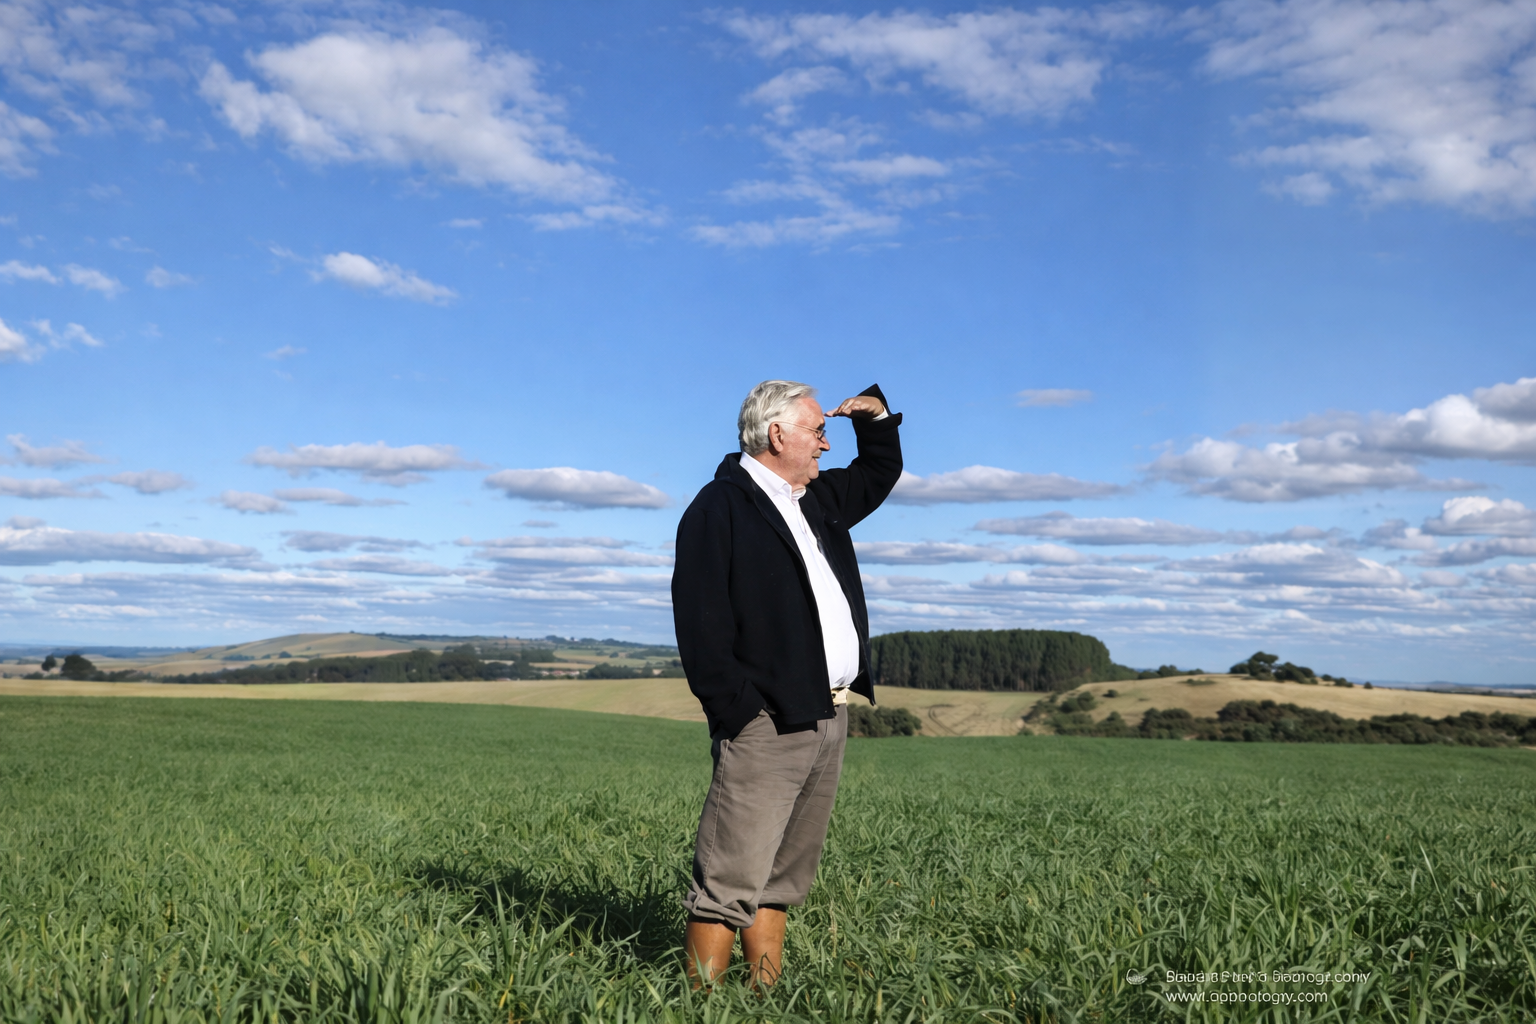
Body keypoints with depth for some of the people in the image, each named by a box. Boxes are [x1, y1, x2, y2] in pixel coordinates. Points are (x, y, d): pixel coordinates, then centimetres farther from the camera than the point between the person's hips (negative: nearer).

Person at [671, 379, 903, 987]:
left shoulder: (819, 500, 19)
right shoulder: (718, 508, -7)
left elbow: (879, 475, 38)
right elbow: (700, 622, -14)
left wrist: (876, 417, 20)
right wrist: (734, 711, -18)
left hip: (829, 719, 9)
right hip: (766, 726, -8)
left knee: (784, 880, 13)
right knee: (732, 882, -8)